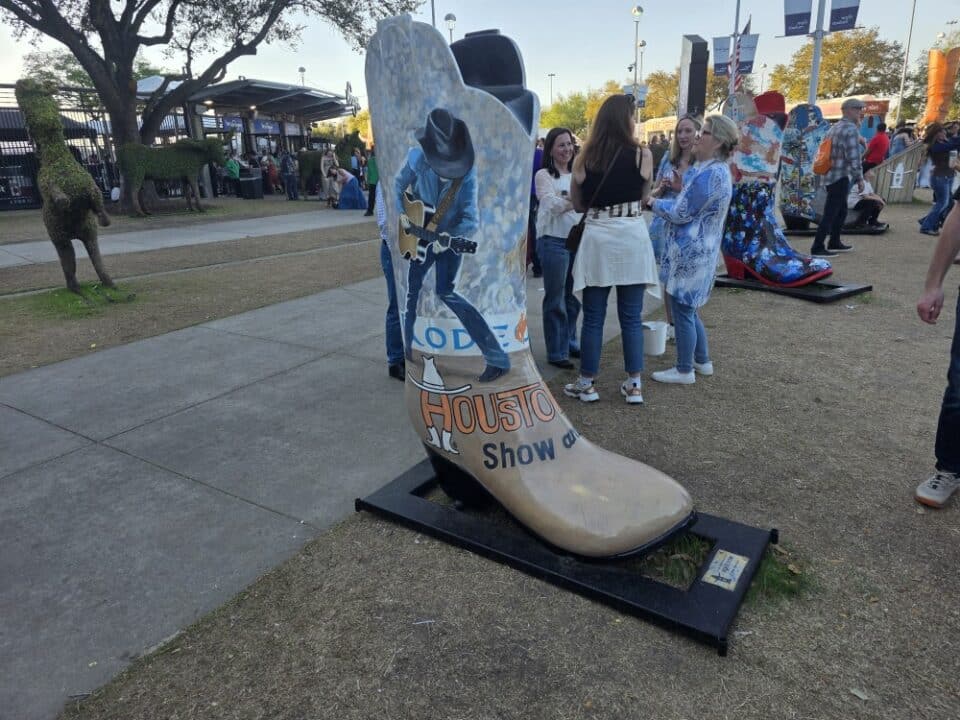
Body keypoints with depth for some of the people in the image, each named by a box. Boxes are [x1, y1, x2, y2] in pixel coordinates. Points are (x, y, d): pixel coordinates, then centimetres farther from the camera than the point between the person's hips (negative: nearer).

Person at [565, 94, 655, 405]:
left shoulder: (585, 158, 1)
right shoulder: (643, 155, -3)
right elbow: (644, 197, 11)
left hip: (598, 237, 1)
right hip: (632, 236, 0)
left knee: (593, 316, 7)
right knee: (631, 317, 7)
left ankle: (587, 383, 14)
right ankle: (634, 385, 13)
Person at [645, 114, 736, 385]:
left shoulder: (710, 174, -20)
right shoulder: (720, 170, 13)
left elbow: (681, 213, -17)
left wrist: (653, 203, -3)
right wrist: (663, 200, 10)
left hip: (689, 251, -10)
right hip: (699, 249, 10)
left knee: (682, 312, 0)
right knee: (689, 310, 19)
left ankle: (684, 371, 11)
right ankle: (702, 361, 30)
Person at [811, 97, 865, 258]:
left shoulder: (835, 128, 16)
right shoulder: (851, 129, -12)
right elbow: (853, 157, -17)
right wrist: (859, 178, -11)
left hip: (831, 176, 10)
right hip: (840, 177, -9)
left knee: (841, 211, 19)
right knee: (830, 213, -8)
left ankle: (834, 243, 27)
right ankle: (817, 248, -9)